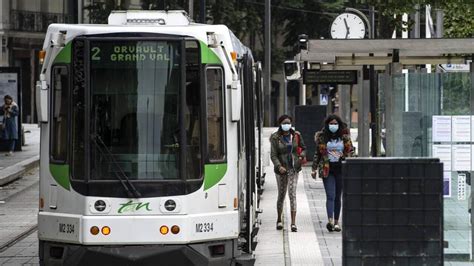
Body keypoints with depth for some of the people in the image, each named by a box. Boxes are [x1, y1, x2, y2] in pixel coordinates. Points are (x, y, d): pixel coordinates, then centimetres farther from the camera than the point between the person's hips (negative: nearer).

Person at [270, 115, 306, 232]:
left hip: (293, 169, 1)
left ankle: (293, 223, -14)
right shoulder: (275, 138, -4)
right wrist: (279, 166, -23)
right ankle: (279, 220, 31)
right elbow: (273, 155, -7)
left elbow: (303, 148, 18)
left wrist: (301, 156, -4)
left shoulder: (296, 135, 4)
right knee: (281, 195, 10)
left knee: (292, 194, -10)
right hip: (281, 169, -1)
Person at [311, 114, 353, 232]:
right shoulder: (322, 137, 4)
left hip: (340, 169, 2)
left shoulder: (345, 137, 6)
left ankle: (336, 222, 15)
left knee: (338, 197, 7)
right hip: (327, 170, -2)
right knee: (330, 196, -14)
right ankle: (330, 221, -25)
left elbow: (350, 152, 13)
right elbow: (317, 153, 10)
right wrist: (314, 168, 6)